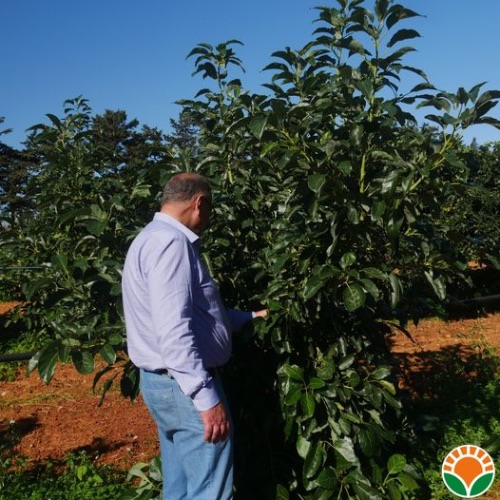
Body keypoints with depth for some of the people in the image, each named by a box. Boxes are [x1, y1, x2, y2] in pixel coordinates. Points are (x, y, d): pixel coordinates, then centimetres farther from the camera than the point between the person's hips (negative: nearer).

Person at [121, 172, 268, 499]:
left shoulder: (156, 239, 16)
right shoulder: (170, 242, -18)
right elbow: (173, 331, -28)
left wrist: (250, 317, 26)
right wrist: (207, 397, -27)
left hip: (167, 382, 11)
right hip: (185, 386, -10)